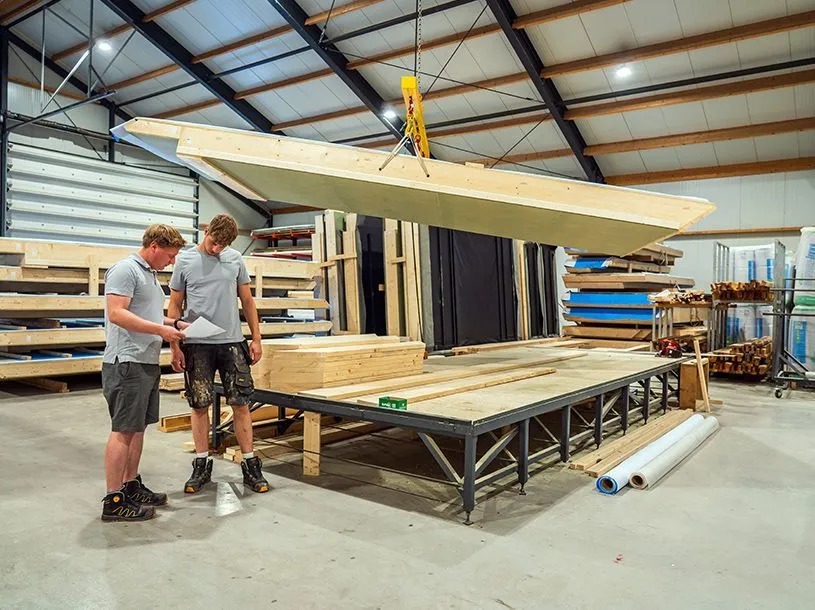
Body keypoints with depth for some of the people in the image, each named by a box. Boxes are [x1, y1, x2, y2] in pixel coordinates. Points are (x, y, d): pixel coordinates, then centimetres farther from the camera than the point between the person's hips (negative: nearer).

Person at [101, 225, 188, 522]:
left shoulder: (150, 275, 20)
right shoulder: (125, 269, -11)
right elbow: (116, 313, -20)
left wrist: (175, 324, 14)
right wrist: (160, 329, -20)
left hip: (148, 363, 10)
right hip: (127, 363, -10)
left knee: (138, 428, 14)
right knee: (123, 430, -6)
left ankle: (131, 486, 24)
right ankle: (114, 501, 1)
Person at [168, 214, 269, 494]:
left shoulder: (235, 260, 6)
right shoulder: (185, 260, 1)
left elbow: (247, 301, 11)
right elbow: (174, 306, 4)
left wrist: (256, 339, 5)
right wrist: (175, 346, -3)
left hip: (232, 343, 1)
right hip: (196, 345, -1)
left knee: (240, 404, 2)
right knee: (200, 405, 5)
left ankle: (250, 465, 11)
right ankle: (202, 465, 19)